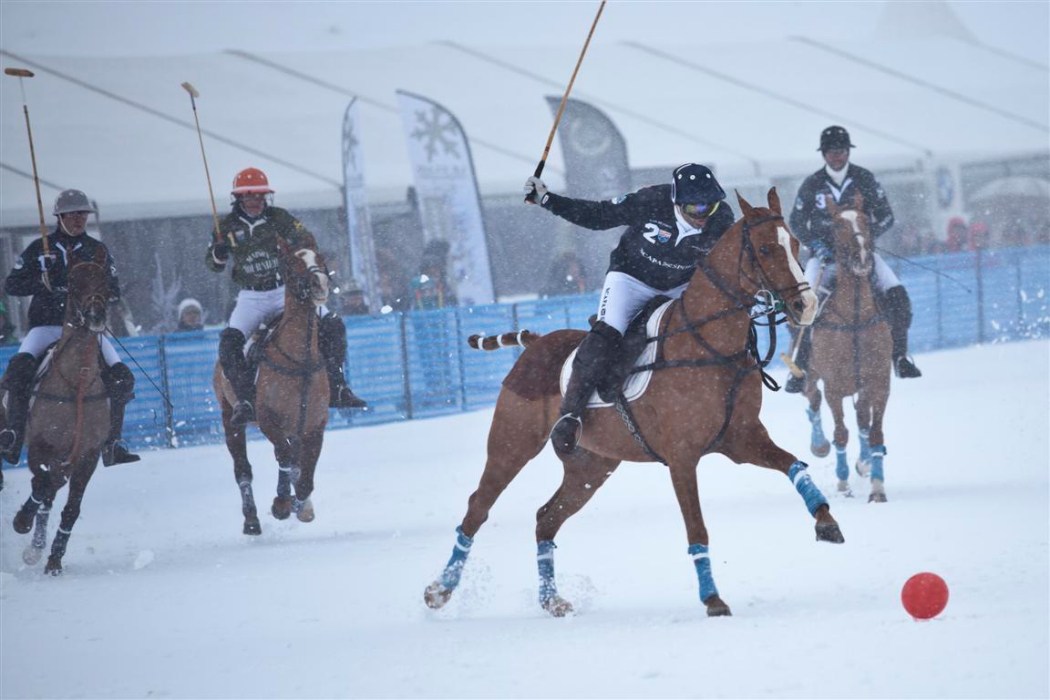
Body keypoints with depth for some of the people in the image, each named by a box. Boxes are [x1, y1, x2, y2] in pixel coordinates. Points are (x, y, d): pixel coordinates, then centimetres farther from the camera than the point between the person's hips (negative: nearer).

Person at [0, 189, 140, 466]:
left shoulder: (97, 250, 11)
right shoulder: (40, 249, 7)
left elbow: (114, 292, 12)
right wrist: (46, 282, -12)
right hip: (46, 325, -2)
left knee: (122, 377, -18)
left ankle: (113, 443, -10)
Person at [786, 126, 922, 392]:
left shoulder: (865, 179, -1)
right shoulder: (812, 185, -2)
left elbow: (886, 216, 1)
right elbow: (797, 222, 6)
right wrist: (815, 243, -11)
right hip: (825, 254, -1)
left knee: (897, 296, -18)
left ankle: (900, 355, -1)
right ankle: (800, 367, -9)